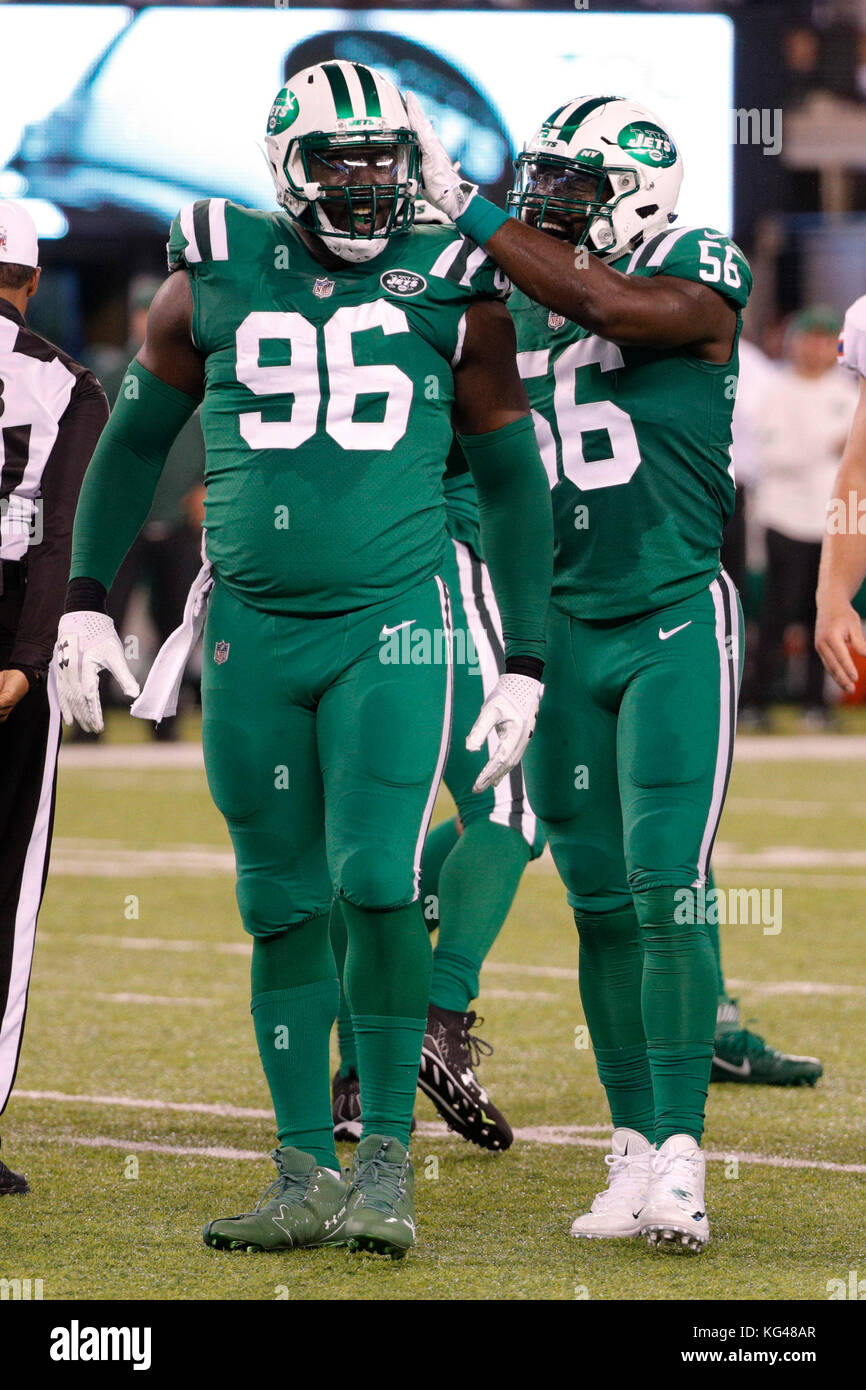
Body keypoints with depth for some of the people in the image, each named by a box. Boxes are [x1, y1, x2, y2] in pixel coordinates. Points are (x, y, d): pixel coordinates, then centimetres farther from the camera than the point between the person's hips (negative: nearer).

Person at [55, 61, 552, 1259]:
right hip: (253, 631, 2)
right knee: (283, 908, 5)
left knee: (379, 886, -14)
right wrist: (86, 600, 11)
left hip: (391, 628, -2)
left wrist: (525, 665, 5)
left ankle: (387, 1161, -3)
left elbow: (513, 483, 8)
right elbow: (136, 439, 15)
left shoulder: (454, 293, 2)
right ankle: (306, 1176, 12)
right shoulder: (215, 281, 4)